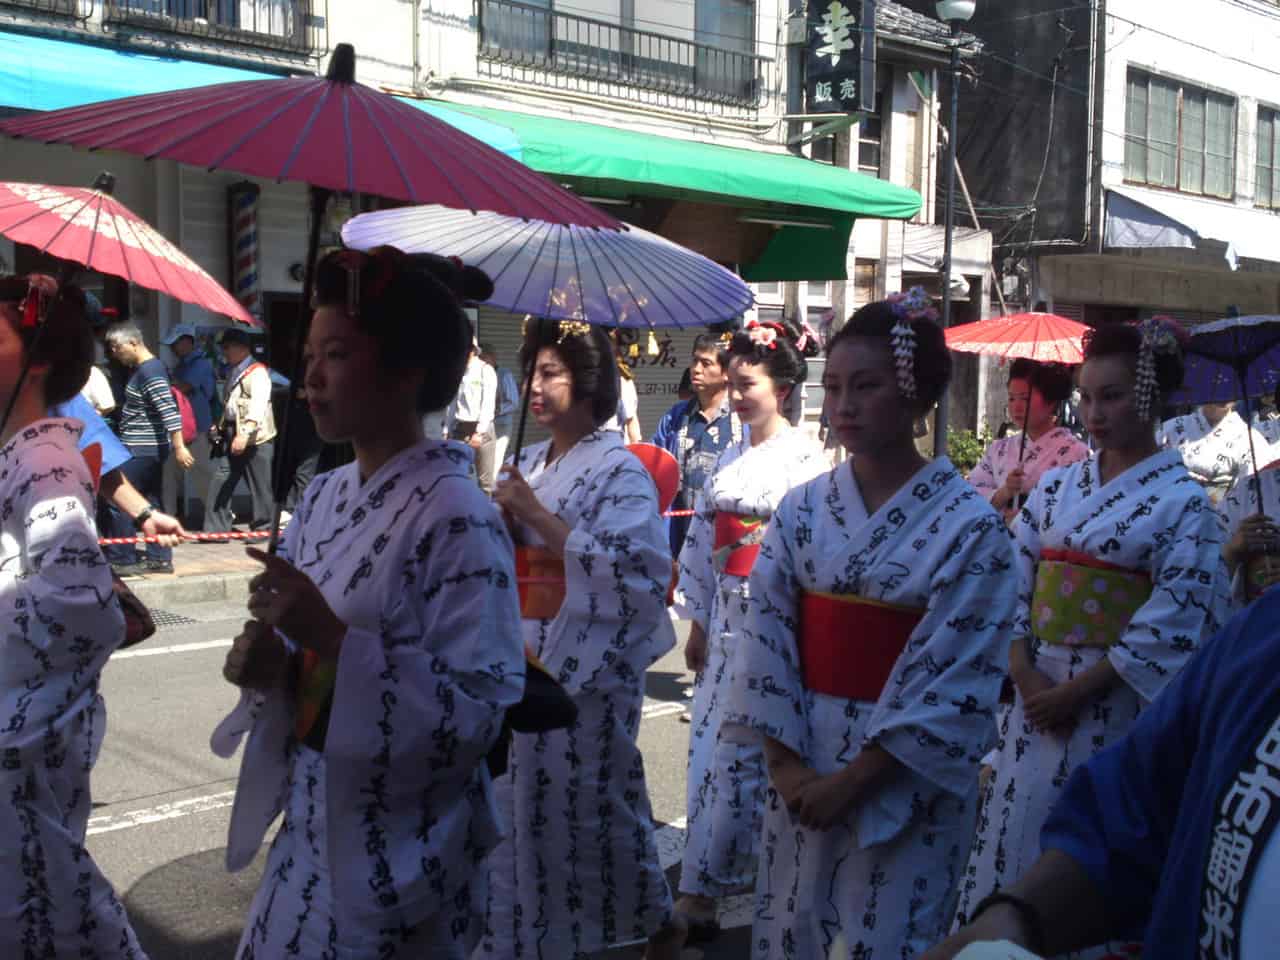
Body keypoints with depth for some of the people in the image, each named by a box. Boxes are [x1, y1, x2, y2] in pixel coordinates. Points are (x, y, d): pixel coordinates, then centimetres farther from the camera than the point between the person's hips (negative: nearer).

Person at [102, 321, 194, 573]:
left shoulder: (149, 371, -17)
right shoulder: (140, 369, 14)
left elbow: (169, 410, -25)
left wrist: (178, 447, -29)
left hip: (140, 451, -10)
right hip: (150, 448, 10)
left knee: (118, 502, -5)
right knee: (152, 503, 11)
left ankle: (121, 560, 0)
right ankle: (160, 559, 15)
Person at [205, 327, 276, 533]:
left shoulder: (257, 372, -9)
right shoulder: (233, 372, 20)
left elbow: (258, 405, -21)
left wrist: (244, 434, -28)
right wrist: (220, 426, 18)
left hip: (255, 438, -9)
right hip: (232, 436, 9)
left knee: (259, 485, -2)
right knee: (220, 482, 4)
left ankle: (263, 528, 8)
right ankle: (215, 529, 6)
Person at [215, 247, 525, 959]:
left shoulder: (457, 519, -21)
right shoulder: (326, 496, 3)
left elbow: (480, 707, -24)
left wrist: (333, 638, -29)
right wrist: (268, 659, -8)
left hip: (396, 853, -7)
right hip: (311, 828, 7)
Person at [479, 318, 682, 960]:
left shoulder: (619, 470, -11)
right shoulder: (530, 463, 10)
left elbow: (626, 568, -22)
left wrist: (534, 512, -20)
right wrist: (503, 518, -4)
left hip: (587, 661, -7)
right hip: (524, 654, 7)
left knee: (588, 799, 5)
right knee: (521, 797, 12)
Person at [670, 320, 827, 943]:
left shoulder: (806, 460, -9)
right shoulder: (727, 460, 12)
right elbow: (701, 542, 14)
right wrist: (697, 623, 13)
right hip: (726, 617, 7)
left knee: (733, 753, -4)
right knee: (712, 746, 10)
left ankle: (700, 895, 5)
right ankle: (701, 890, 23)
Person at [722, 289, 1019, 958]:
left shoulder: (970, 527, -10)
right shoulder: (801, 509, 1)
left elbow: (955, 684, -13)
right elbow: (765, 639, -1)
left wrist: (854, 780, -15)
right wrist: (785, 764, -9)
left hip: (904, 787, -3)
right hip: (801, 769, 4)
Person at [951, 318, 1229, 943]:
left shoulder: (1182, 503, -6)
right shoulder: (1056, 487, 8)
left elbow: (1169, 627, -12)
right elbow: (1012, 586, 6)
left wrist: (1074, 692, -13)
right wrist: (1025, 676, -8)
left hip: (1114, 706, -4)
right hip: (1037, 695, 4)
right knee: (1010, 837, 8)